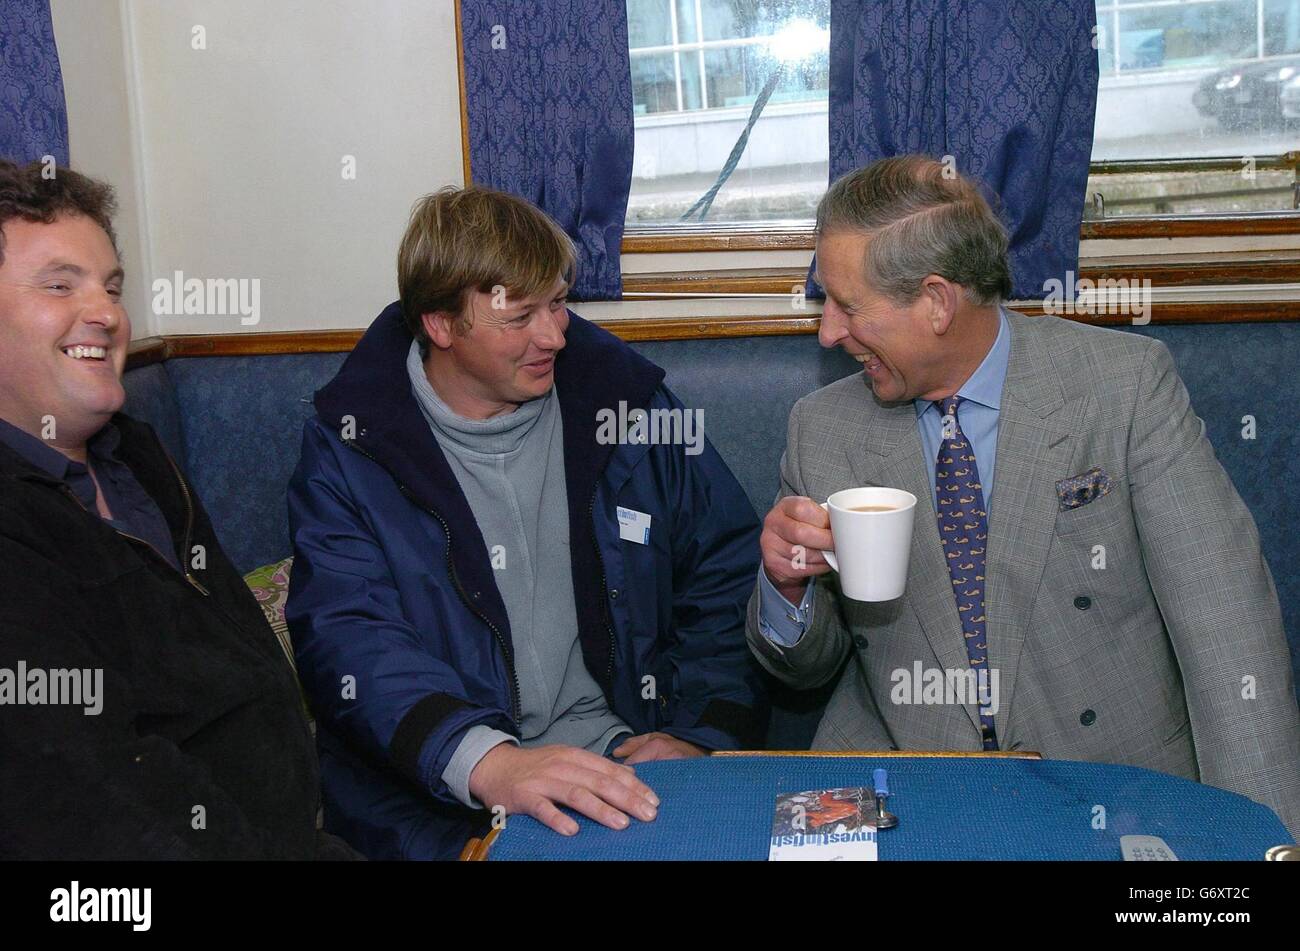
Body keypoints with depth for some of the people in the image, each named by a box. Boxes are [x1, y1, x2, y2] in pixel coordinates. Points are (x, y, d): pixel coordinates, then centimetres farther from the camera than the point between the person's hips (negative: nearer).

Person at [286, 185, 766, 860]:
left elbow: (730, 573, 11)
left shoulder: (624, 398, 6)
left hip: (626, 768, 2)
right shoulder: (348, 449, -2)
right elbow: (348, 642, -14)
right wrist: (486, 762, -31)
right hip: (435, 799, -2)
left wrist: (700, 730, -5)